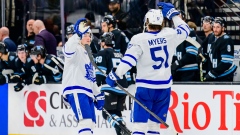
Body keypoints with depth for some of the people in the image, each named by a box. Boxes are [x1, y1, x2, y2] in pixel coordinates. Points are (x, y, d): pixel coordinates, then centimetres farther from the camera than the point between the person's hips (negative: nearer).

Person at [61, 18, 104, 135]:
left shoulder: (87, 55, 28)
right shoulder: (75, 50, 0)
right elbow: (69, 48, -28)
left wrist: (98, 95, 26)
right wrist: (79, 34, -34)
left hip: (87, 93, 10)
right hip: (76, 91, -10)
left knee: (90, 125, 7)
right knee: (86, 122, -22)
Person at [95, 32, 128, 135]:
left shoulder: (103, 53, 2)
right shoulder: (120, 55, 24)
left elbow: (99, 72, -10)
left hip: (111, 88, -7)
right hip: (123, 88, 7)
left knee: (107, 113, -7)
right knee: (117, 113, 17)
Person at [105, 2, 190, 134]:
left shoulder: (139, 39, -11)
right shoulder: (170, 35, -1)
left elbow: (128, 59, -17)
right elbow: (184, 30, 19)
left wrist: (116, 75, -11)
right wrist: (173, 13, 26)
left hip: (145, 86, -4)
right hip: (164, 86, 4)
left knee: (139, 122, -6)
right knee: (155, 123, 11)